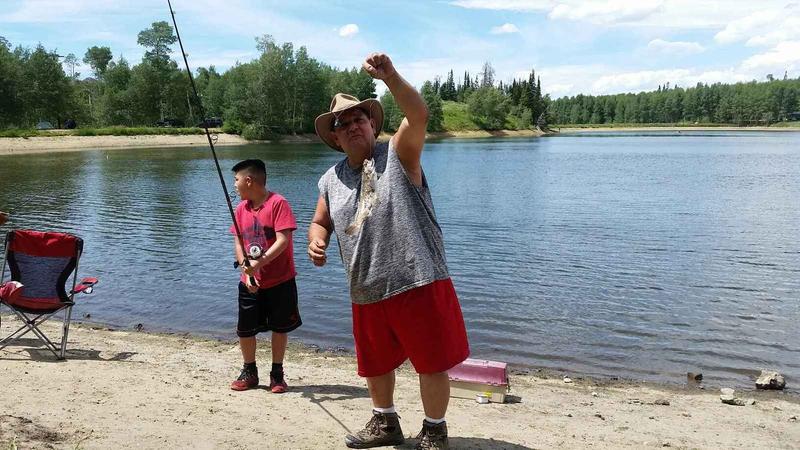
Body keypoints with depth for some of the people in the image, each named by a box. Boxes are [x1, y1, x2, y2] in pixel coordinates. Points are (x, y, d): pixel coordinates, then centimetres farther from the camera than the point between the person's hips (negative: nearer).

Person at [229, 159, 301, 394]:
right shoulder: (241, 208, 5)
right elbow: (238, 242, 6)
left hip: (280, 281, -5)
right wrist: (244, 266, -10)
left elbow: (283, 241, -20)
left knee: (280, 328, 7)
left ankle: (277, 374, 22)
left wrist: (258, 263, -28)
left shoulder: (278, 203, -14)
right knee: (245, 329, 7)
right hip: (250, 282, 5)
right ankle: (249, 372, 26)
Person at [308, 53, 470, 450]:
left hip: (419, 282, -5)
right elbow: (320, 222, 20)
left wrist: (389, 76, -37)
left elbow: (419, 115, -23)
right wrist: (316, 243, -3)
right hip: (366, 292, 6)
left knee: (432, 362, 4)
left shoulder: (398, 154, -6)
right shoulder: (331, 180, 9)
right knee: (374, 363, 21)